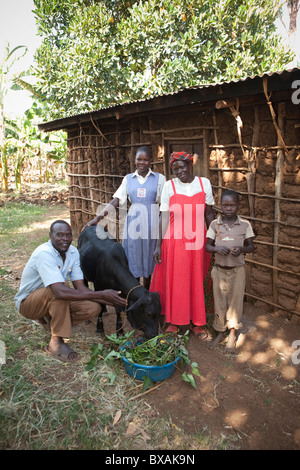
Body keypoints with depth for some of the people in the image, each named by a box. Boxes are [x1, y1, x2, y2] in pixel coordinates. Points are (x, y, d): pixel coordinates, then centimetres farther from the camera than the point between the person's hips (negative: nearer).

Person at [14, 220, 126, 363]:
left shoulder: (73, 252, -8)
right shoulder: (44, 253, -30)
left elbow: (80, 288, -11)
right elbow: (60, 292, -42)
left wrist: (107, 300, -28)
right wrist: (101, 294, -41)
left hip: (53, 300, 7)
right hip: (27, 302, -6)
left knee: (94, 307, -15)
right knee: (62, 286, -36)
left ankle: (49, 320, 8)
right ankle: (56, 343, -23)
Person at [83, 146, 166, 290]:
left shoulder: (159, 178, 4)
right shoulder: (128, 179, 8)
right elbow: (115, 201, 2)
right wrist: (97, 218, -7)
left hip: (152, 223, -1)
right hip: (133, 222, 1)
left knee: (149, 258, 8)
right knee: (133, 259, 4)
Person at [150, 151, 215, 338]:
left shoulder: (204, 183, 1)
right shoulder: (169, 186, -3)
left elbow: (209, 214, 6)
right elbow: (164, 218, -4)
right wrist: (158, 245, -6)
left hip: (198, 242, 2)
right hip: (174, 241, -1)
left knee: (197, 282, 10)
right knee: (173, 281, 7)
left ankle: (197, 322, 27)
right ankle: (174, 321, 26)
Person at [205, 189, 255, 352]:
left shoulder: (245, 225, -5)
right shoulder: (215, 224, -3)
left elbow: (251, 246, 2)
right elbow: (207, 246, 1)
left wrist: (242, 249, -19)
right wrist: (217, 248, -20)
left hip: (237, 270, -1)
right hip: (219, 269, 1)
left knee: (235, 301, 9)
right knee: (219, 301, 11)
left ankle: (232, 335, 29)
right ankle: (220, 332, 31)